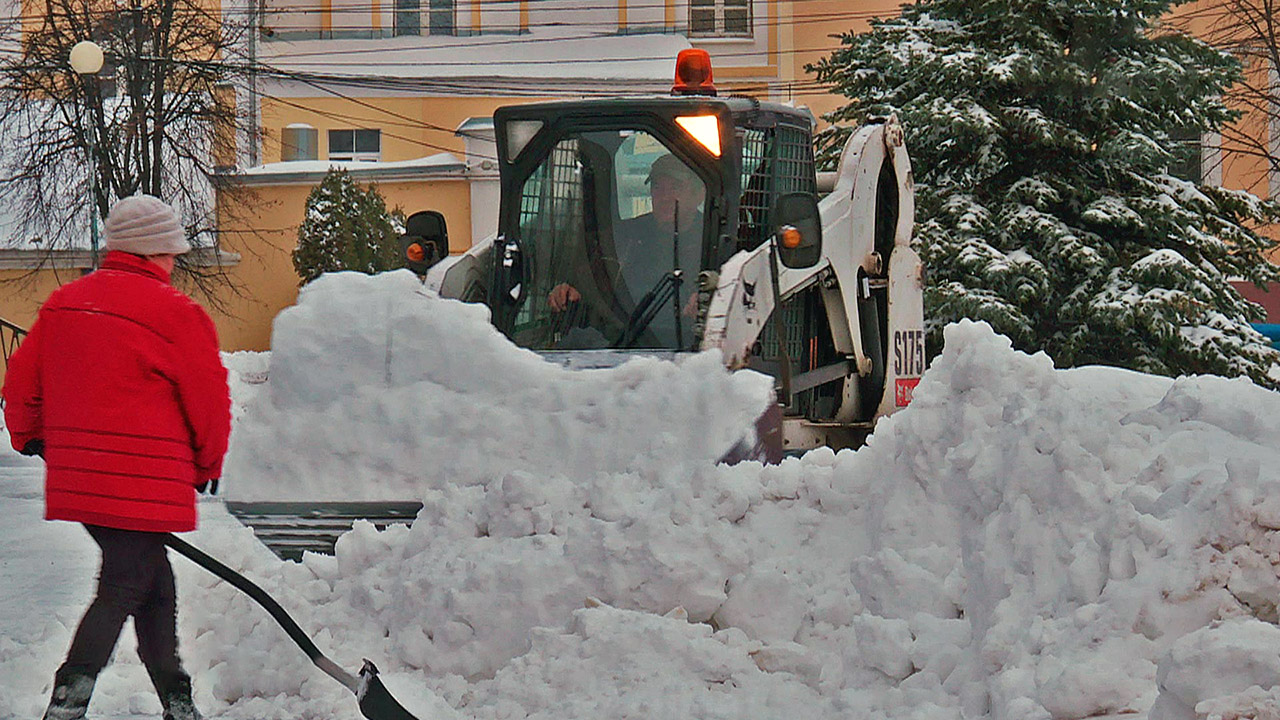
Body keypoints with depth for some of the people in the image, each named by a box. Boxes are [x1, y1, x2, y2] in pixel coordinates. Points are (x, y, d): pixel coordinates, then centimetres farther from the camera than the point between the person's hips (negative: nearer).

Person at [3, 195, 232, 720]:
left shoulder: (63, 302, 10)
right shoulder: (174, 312, -8)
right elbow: (209, 400, -2)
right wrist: (209, 463, 14)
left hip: (76, 476, 7)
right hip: (143, 483, -7)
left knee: (154, 582, 17)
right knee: (125, 586, -4)